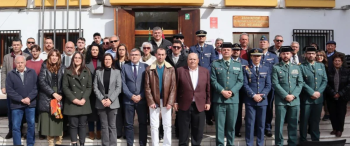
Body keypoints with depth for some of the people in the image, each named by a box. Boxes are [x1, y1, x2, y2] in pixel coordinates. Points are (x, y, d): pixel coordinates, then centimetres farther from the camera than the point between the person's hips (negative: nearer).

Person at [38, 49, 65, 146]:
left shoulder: (62, 68, 7)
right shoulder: (44, 67, 5)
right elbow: (42, 82, -5)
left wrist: (60, 94, -8)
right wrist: (53, 93, -13)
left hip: (59, 98, 1)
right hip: (47, 98, -1)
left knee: (59, 121, 0)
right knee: (48, 121, -1)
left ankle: (59, 142, 8)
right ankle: (51, 143, 6)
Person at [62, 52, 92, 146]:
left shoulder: (87, 72, 10)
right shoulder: (68, 71, 6)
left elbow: (89, 87, 5)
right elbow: (65, 87, -1)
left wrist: (84, 99, -9)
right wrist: (74, 99, -11)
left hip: (84, 103, 1)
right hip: (71, 102, -1)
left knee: (82, 124, 4)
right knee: (73, 125, 0)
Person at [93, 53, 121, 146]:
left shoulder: (117, 72, 4)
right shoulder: (98, 72, 6)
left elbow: (118, 88, -2)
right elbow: (95, 87, 2)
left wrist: (110, 99, -11)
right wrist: (102, 99, -9)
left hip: (113, 102, -1)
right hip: (101, 103, 1)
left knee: (112, 126, 2)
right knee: (104, 126, 5)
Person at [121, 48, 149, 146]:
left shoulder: (146, 67, 4)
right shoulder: (124, 67, 6)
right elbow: (123, 84, 0)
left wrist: (141, 96, -9)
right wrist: (131, 96, -10)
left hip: (142, 99, 0)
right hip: (128, 100, 0)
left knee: (143, 123, 5)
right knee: (129, 124, 4)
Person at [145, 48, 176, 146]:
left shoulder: (171, 69, 4)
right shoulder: (149, 69, 2)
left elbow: (173, 87, 0)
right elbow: (147, 87, 0)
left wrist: (170, 102, -8)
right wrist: (151, 102, -8)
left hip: (166, 101, 0)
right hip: (154, 101, 0)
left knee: (167, 126, 5)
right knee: (154, 126, 4)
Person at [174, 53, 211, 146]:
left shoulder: (205, 71, 6)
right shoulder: (180, 70, 0)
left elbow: (208, 88, 7)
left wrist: (208, 102, 3)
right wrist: (175, 102, -2)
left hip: (200, 105, 2)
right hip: (184, 105, -1)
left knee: (198, 130, 9)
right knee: (183, 130, 8)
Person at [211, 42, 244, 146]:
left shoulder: (238, 65, 13)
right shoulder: (215, 64, 7)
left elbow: (240, 81, 5)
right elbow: (213, 81, -1)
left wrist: (231, 92, -10)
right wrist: (222, 91, -14)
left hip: (233, 98, 2)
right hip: (219, 99, -2)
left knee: (231, 124, 7)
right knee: (219, 124, 1)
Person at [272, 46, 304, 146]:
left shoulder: (296, 67, 14)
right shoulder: (276, 67, 4)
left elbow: (300, 83, 7)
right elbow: (275, 84, -5)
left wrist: (293, 95, -7)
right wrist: (285, 95, -13)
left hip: (295, 100, 3)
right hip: (281, 100, -3)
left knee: (293, 123, 8)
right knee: (279, 123, -1)